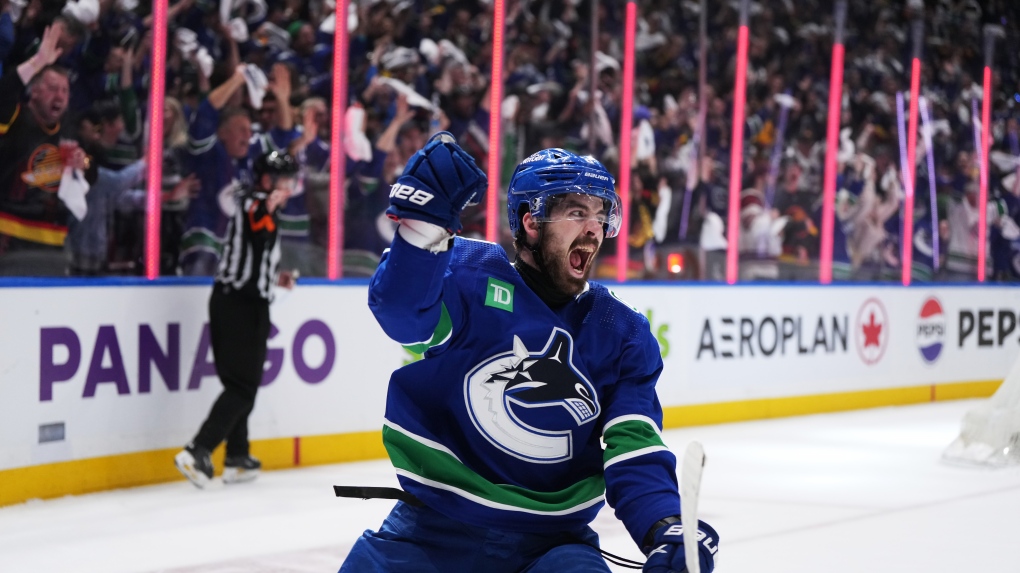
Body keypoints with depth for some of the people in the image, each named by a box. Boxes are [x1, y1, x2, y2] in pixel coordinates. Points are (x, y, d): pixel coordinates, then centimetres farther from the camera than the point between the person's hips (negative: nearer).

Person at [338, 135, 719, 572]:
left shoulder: (623, 333, 5)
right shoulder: (469, 276, -4)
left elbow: (636, 450, -2)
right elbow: (403, 313, -25)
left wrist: (664, 532, -20)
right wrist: (424, 223, -41)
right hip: (432, 531, -1)